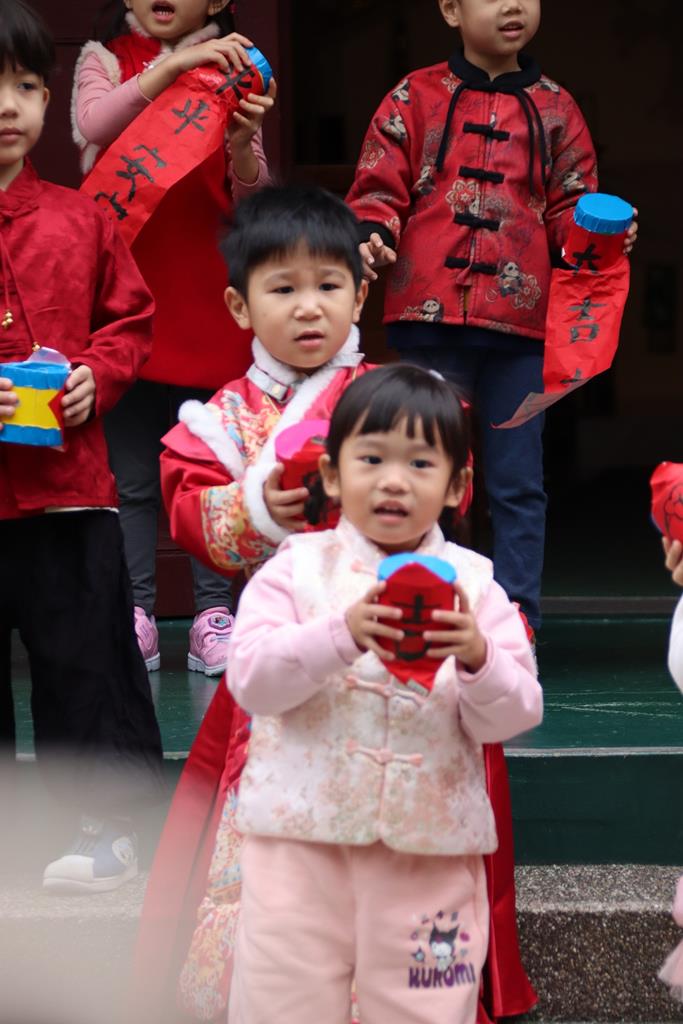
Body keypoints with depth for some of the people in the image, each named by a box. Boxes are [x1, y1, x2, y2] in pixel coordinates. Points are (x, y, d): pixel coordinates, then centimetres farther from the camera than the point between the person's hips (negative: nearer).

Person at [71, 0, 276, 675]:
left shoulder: (231, 74, 8)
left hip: (208, 302, 1)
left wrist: (243, 143, -20)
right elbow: (92, 126, -16)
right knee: (131, 472, 3)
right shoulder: (105, 61, 7)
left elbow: (252, 204, 0)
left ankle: (214, 614, 9)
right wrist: (169, 68, -27)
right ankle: (133, 613, 9)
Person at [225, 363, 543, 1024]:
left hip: (432, 849, 1)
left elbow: (513, 718, -2)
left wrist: (478, 658, -23)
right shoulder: (297, 567, 0)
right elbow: (250, 679, -12)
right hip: (302, 838, -1)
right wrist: (342, 635, -27)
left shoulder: (474, 584, 2)